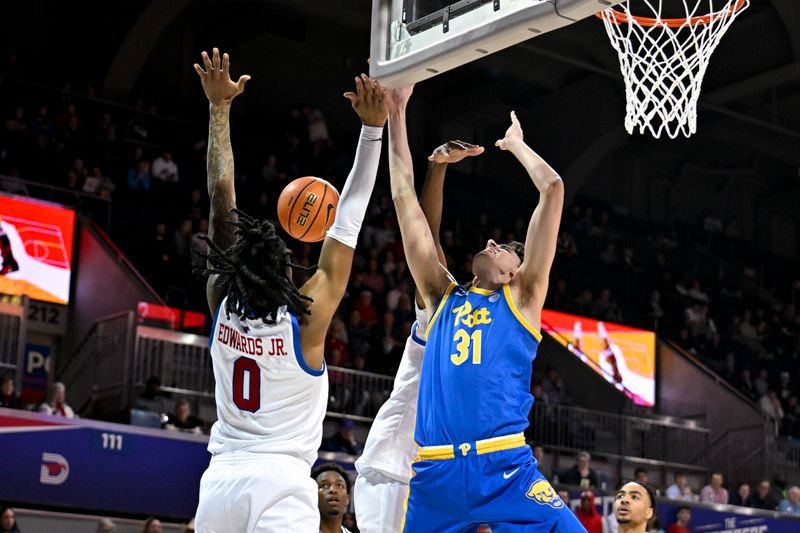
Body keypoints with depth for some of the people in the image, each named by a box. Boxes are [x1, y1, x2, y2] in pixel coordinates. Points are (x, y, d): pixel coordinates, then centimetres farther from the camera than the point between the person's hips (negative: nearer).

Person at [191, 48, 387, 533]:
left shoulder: (222, 305, 3)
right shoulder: (308, 317, -7)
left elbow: (222, 199, 7)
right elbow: (348, 221, -3)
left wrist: (220, 109, 12)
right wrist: (373, 130, 1)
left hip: (222, 478, 5)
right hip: (281, 480, -5)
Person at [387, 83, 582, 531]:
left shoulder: (522, 298, 14)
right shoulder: (443, 298, 21)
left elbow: (553, 189, 11)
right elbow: (405, 196, 22)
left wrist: (516, 144, 26)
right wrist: (397, 113, 23)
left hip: (504, 466, -3)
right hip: (435, 472, 3)